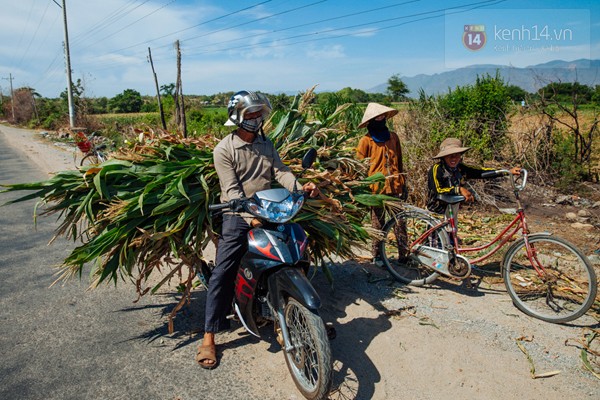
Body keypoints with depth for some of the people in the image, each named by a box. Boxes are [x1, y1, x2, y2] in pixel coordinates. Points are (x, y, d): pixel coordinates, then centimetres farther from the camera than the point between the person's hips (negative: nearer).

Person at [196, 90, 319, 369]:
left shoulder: (266, 144, 15)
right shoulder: (224, 149, -4)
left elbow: (280, 172, 3)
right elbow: (232, 190, -13)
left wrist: (300, 187, -17)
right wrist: (250, 217, -27)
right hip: (238, 216, -5)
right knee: (222, 274, -9)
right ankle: (208, 337, 2)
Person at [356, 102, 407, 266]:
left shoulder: (393, 137, 10)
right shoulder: (366, 141, -4)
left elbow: (399, 162, 17)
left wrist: (403, 183, 16)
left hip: (395, 188, 4)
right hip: (377, 189, -4)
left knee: (400, 222, 5)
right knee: (378, 225, 6)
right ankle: (376, 256, 20)